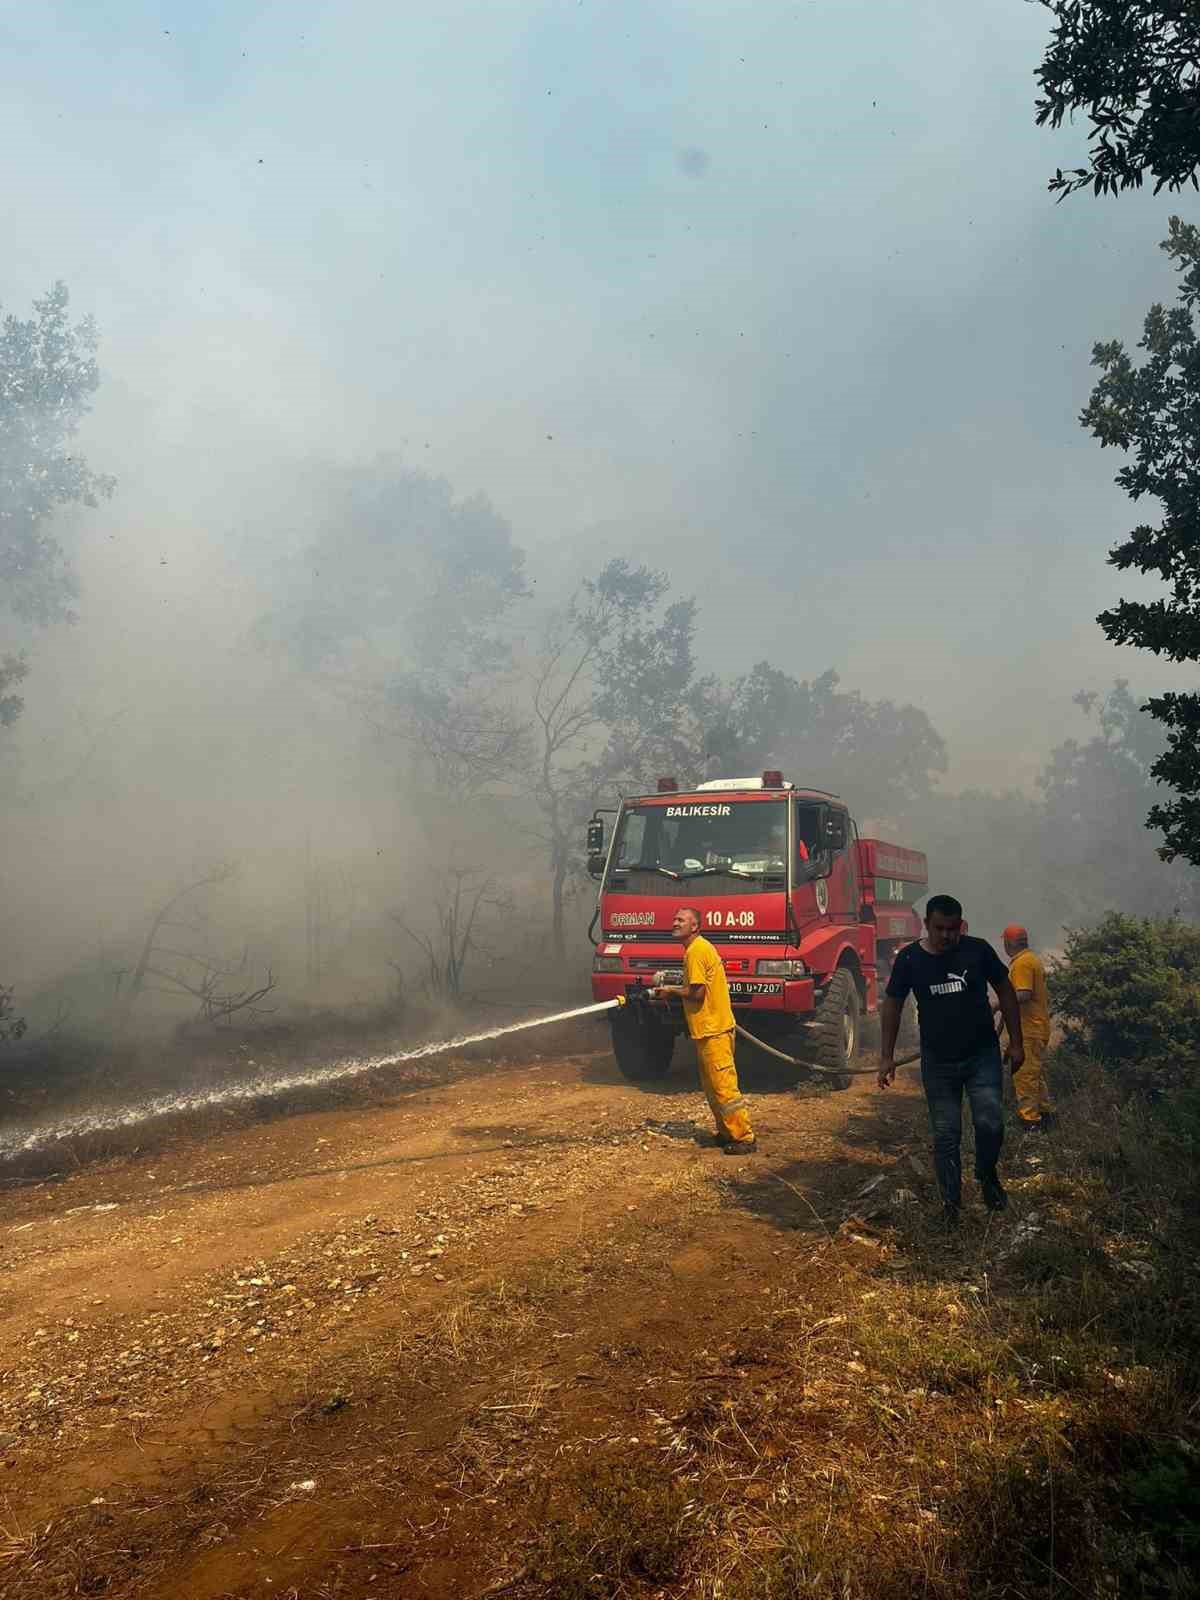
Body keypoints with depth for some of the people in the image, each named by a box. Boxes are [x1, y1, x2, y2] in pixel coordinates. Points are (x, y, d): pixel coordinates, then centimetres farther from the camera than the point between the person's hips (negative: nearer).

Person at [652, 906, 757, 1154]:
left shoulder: (696, 950, -17)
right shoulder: (699, 947, 15)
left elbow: (696, 993, -19)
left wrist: (671, 991, -6)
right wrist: (672, 989, 11)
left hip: (713, 1030, -11)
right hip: (709, 1028, 11)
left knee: (724, 1086, -7)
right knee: (711, 1087, 17)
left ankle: (744, 1138, -2)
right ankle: (726, 1133, 26)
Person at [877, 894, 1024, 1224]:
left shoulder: (978, 950, -8)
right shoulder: (909, 959, -7)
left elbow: (1005, 992, 3)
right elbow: (893, 1005, 2)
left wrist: (1015, 1042, 2)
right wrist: (887, 1056, 1)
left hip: (983, 1055, 0)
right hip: (938, 1061, 0)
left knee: (990, 1124, -9)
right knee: (945, 1134, 5)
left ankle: (987, 1175, 22)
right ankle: (950, 1201, 21)